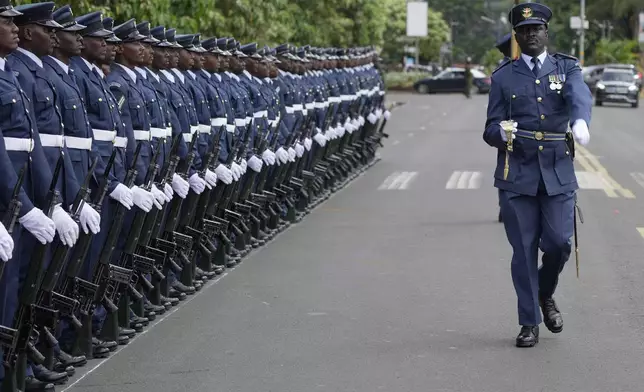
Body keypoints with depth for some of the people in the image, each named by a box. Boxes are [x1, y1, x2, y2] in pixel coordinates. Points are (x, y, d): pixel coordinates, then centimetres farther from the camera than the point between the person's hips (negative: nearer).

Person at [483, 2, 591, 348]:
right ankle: (529, 322, 14)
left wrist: (580, 122, -40)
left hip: (558, 173, 0)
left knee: (559, 244, -2)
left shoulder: (567, 68, 6)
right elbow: (490, 130, 6)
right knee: (524, 250, 2)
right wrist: (501, 132, -20)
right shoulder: (503, 77, 7)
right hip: (517, 175, 0)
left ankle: (545, 295, 30)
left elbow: (580, 98, -17)